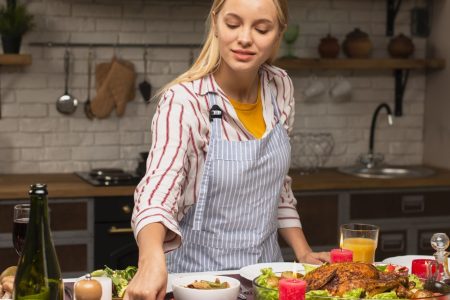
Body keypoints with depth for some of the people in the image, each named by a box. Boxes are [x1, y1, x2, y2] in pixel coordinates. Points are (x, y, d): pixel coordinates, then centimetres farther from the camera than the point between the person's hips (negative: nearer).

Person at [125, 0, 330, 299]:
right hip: (200, 271, -5)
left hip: (265, 264, 6)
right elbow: (158, 189, -37)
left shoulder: (280, 88, -4)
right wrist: (152, 260, -54)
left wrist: (303, 252, 3)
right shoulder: (185, 101, -22)